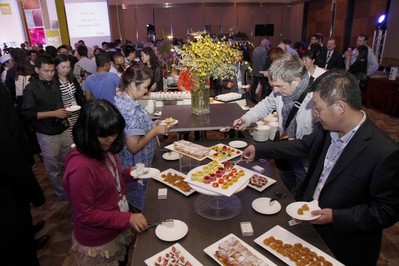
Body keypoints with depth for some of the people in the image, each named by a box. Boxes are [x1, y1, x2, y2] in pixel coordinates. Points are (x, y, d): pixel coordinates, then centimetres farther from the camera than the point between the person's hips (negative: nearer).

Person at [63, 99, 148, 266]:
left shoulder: (105, 150, -7)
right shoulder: (80, 167, -31)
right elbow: (84, 215, -25)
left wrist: (128, 174, -8)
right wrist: (127, 219, -25)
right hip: (97, 245, -7)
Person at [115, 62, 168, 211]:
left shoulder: (118, 100, -1)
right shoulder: (133, 111, -30)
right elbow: (134, 147, -29)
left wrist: (150, 126, 8)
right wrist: (155, 131, -19)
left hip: (124, 164, 9)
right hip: (135, 169, -9)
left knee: (127, 203, 27)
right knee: (136, 206, 14)